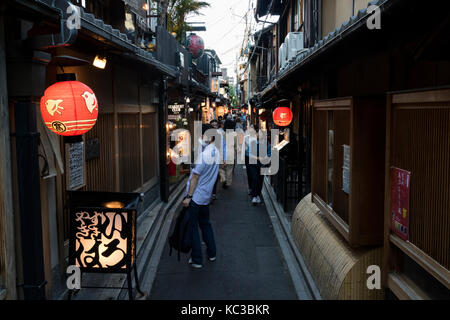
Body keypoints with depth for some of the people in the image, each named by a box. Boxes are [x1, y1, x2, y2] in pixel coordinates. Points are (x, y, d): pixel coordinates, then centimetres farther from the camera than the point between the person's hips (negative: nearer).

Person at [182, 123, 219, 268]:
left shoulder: (204, 154, -23)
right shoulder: (216, 152, 4)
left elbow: (195, 176, -20)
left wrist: (188, 197, -16)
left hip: (195, 197, -8)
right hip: (206, 196, 8)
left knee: (192, 227, 3)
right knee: (205, 224, 22)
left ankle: (196, 259, 9)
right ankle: (211, 253, 31)